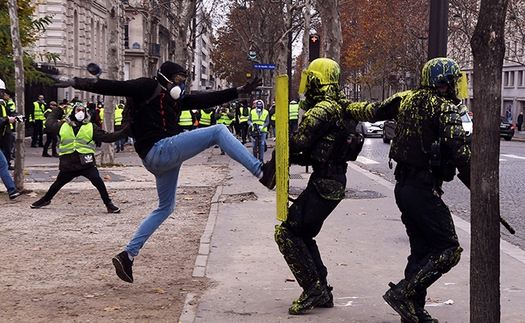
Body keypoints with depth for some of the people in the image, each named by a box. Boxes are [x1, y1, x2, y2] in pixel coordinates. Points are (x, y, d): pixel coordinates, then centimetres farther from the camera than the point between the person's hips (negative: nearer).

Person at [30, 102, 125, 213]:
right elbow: (49, 122, 26)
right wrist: (59, 110, 31)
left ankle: (109, 204, -6)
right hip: (68, 163, 2)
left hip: (86, 163, -2)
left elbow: (107, 137, 3)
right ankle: (45, 199, 41)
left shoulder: (91, 127, 6)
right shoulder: (63, 126, 9)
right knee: (58, 183, 16)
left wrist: (123, 132, -6)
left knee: (98, 182, -17)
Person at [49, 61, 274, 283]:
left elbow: (205, 100, 24)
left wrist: (240, 91, 23)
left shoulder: (174, 100, 24)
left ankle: (128, 255, 18)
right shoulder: (148, 88, 0)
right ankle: (261, 172, -17)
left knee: (165, 207, 19)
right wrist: (74, 82, -16)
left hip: (160, 159, 10)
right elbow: (112, 87, -8)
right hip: (160, 149, -10)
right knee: (218, 131, -9)